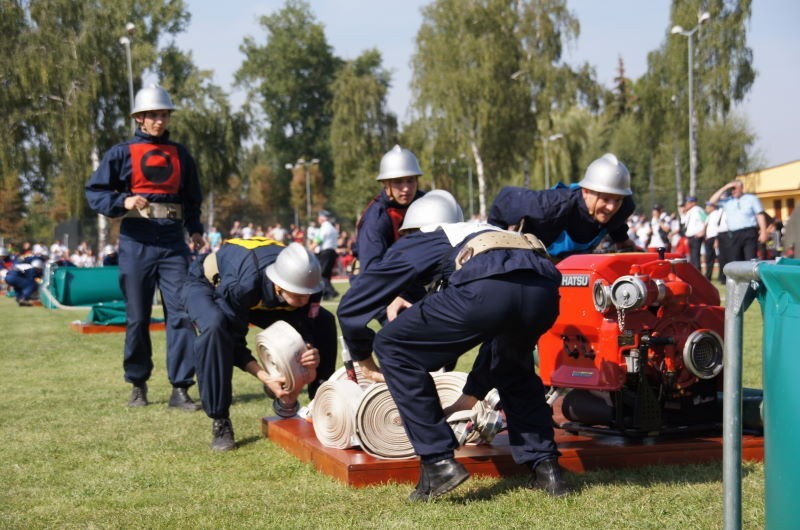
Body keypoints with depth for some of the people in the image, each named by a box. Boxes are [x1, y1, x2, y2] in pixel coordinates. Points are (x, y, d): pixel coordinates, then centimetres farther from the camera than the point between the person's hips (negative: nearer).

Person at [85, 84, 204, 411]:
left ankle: (180, 389, -5)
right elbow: (94, 192, 0)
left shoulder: (180, 155, 14)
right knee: (137, 317, 5)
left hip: (173, 241, 2)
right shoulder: (122, 153, 4)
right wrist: (123, 202, -18)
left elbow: (192, 198, 23)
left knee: (181, 313, -7)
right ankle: (138, 386, 20)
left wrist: (195, 230, 9)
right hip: (136, 242, -2)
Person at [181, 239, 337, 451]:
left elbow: (304, 332, -18)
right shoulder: (242, 284, -45)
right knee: (215, 326, -42)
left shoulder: (305, 283, -29)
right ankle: (220, 422, -26)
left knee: (324, 322, -8)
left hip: (258, 296, 6)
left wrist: (311, 355, -42)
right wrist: (265, 378, -42)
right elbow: (233, 341, -33)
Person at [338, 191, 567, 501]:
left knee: (393, 347, 14)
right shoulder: (483, 232, 45)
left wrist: (363, 359, 46)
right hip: (545, 288, 6)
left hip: (486, 289, -6)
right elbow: (498, 334, 52)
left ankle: (439, 463, 10)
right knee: (513, 367, 37)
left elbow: (351, 307, 29)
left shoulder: (414, 243, 31)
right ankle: (544, 467, 28)